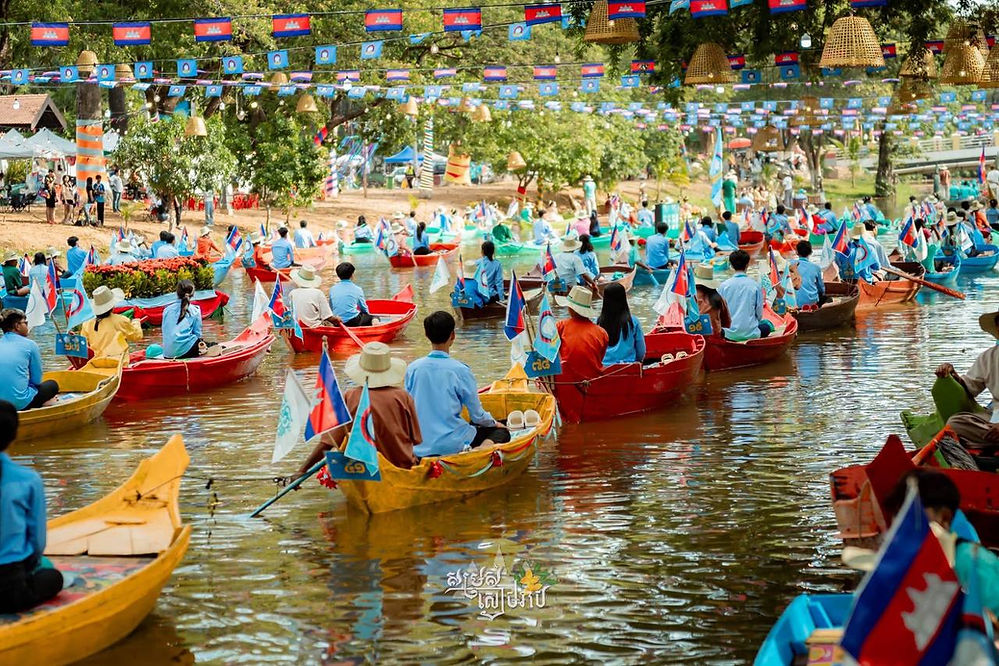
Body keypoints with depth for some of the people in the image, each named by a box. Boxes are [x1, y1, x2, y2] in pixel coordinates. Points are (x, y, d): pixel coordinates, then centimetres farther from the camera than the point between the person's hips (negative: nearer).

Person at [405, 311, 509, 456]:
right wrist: (494, 422, 19)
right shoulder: (460, 371, -11)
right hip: (452, 444, -6)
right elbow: (477, 416, -3)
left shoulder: (413, 368, 0)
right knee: (501, 432, 14)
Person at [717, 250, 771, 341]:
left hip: (729, 334, 1)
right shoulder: (755, 285, -4)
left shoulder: (724, 285, -2)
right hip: (751, 334, -1)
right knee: (767, 325, 29)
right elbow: (759, 314, 2)